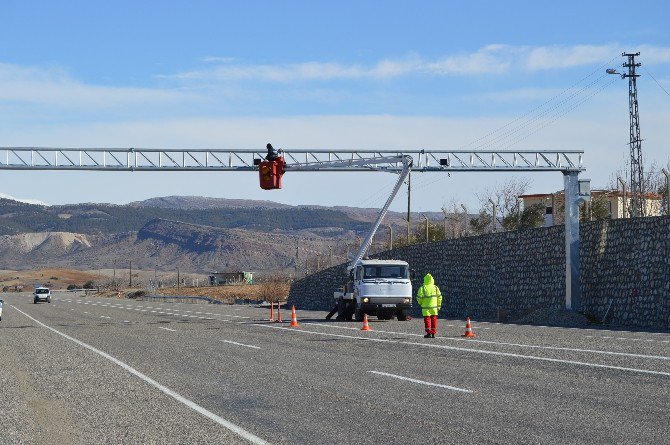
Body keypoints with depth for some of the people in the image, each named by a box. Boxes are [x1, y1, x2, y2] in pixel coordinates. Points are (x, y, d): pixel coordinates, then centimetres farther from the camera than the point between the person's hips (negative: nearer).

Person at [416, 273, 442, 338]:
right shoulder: (436, 288, 1)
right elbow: (439, 297, 3)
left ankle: (428, 333, -2)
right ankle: (433, 333, 8)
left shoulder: (422, 288, -10)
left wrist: (420, 303, 13)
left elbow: (419, 298, -9)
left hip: (425, 307, -3)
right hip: (434, 307, 3)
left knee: (427, 320, 3)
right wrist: (438, 306, 13)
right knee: (434, 319, 9)